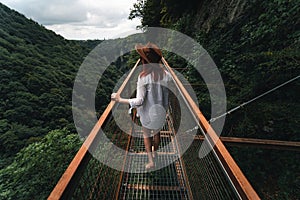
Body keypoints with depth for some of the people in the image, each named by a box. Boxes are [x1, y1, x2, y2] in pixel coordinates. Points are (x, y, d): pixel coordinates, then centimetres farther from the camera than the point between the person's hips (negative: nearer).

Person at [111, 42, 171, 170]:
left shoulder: (143, 77, -24)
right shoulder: (166, 75, -12)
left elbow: (139, 101, -25)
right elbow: (170, 96, -7)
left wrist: (119, 99, -18)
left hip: (147, 113, -3)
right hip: (161, 112, 4)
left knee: (146, 135, 24)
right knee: (157, 132, 30)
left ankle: (151, 161, 26)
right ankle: (155, 153, 53)